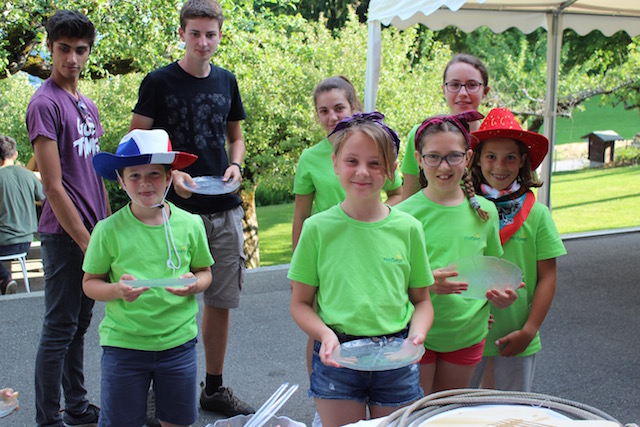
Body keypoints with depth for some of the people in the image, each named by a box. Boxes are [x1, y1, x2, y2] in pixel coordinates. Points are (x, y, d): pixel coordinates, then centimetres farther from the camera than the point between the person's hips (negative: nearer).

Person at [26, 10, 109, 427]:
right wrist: (86, 240, -16)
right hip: (65, 233, -8)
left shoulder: (88, 105, 13)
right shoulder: (45, 103, -13)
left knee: (79, 324, 16)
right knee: (60, 327, 0)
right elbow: (53, 185, -17)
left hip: (93, 232, 8)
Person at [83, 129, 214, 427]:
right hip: (123, 343, -1)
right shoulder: (109, 230, -7)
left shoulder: (190, 224, -1)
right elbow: (90, 283, 0)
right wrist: (117, 290, -20)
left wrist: (194, 285, -13)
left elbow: (205, 271, 9)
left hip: (178, 341, 2)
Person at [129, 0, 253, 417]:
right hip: (178, 210, -4)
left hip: (225, 209, 5)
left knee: (222, 301, 10)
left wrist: (235, 165, 0)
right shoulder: (159, 81, -4)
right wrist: (171, 174, -17)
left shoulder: (226, 81, 10)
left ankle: (215, 388, 24)